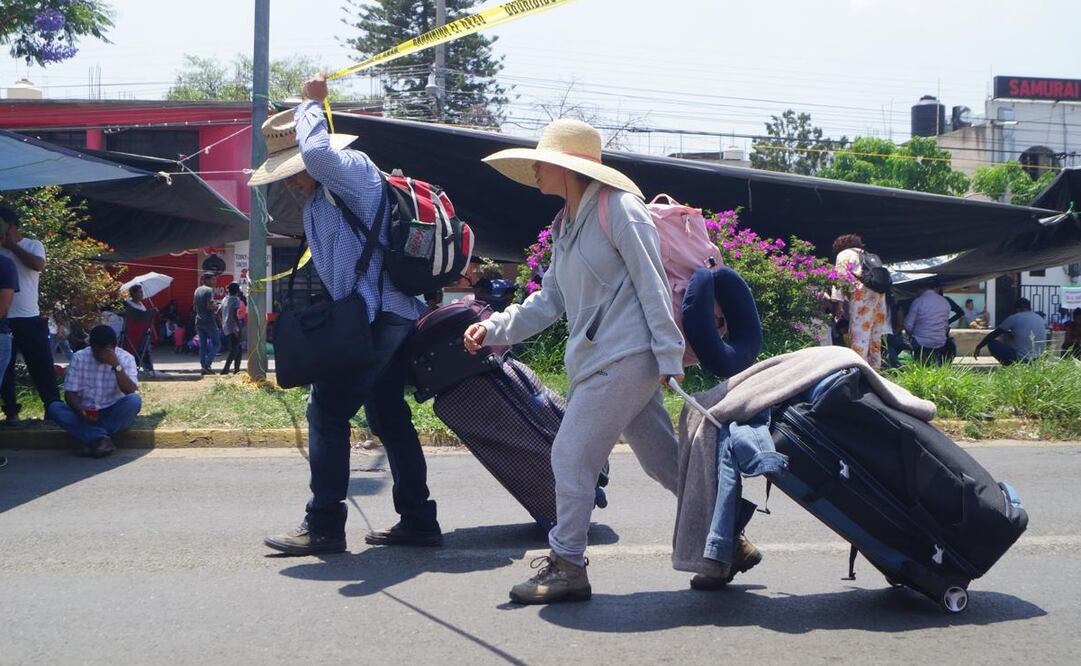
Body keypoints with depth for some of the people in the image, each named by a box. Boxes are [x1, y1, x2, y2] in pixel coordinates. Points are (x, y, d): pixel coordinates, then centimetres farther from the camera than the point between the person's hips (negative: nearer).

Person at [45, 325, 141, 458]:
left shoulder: (125, 358, -7)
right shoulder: (79, 358, -4)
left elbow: (131, 392, -19)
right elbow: (70, 393, -7)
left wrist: (116, 365, -28)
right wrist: (80, 411, -27)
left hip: (114, 415, -1)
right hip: (86, 414, 1)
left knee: (134, 401, -32)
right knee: (54, 407, -25)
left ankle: (93, 439, -26)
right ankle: (101, 438, -36)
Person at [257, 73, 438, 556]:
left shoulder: (354, 171, -9)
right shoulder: (317, 196, 20)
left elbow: (316, 151, -30)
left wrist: (311, 104, -13)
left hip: (376, 313, -11)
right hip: (385, 315, 11)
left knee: (327, 411, -8)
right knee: (390, 416, 13)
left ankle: (323, 526, -3)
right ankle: (417, 521, 19)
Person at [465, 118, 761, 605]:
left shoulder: (618, 208, -9)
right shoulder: (565, 225, 18)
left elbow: (653, 285, -13)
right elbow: (550, 300, 19)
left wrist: (669, 356, -16)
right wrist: (494, 328, 7)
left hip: (625, 356, -9)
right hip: (597, 359, 9)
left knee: (572, 454, -8)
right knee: (665, 459, 13)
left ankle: (566, 566, 2)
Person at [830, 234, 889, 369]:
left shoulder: (843, 255, 10)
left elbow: (840, 278, -3)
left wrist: (839, 303, -8)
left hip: (861, 293, -7)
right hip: (879, 293, 7)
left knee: (859, 334, -8)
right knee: (875, 335, 11)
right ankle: (875, 368, 13)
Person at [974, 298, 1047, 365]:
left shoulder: (1014, 318, -3)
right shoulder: (1040, 319, 13)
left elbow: (992, 335, 2)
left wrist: (978, 348, 12)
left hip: (1020, 359, -7)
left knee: (991, 342, 7)